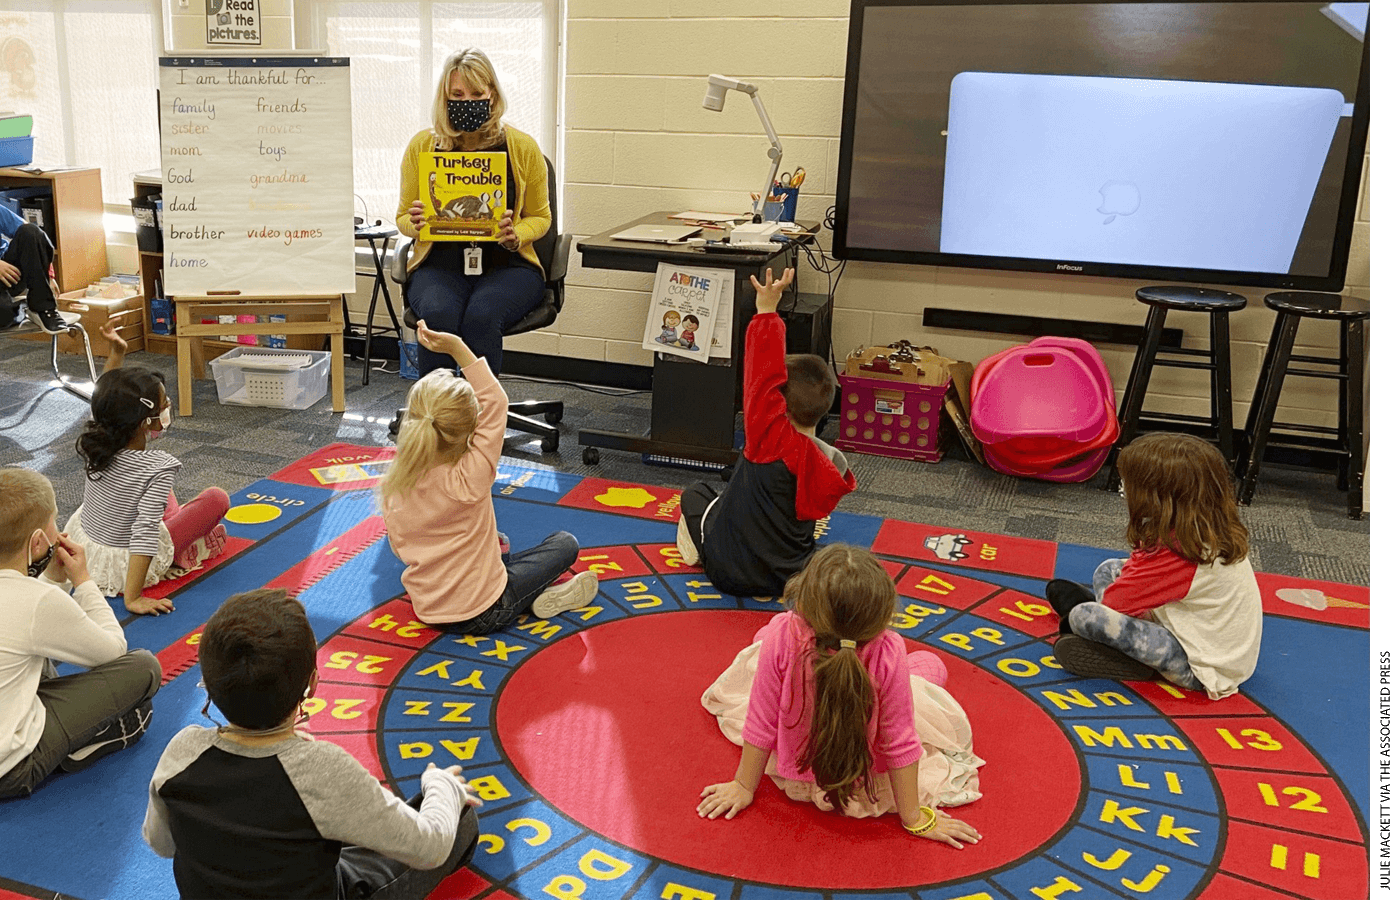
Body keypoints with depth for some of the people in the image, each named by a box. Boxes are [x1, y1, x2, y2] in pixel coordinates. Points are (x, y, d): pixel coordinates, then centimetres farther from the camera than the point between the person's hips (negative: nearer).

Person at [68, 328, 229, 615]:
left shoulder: (93, 442, -14)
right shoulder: (158, 467, -31)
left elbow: (103, 403, 8)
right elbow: (145, 533, -34)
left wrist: (116, 354, -1)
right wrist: (133, 599, -31)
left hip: (82, 542, 7)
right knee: (217, 498, 0)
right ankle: (178, 556, 11)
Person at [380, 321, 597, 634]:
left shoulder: (393, 485, -9)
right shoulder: (469, 479, -25)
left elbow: (398, 545, 8)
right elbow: (495, 401, -19)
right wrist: (457, 347, -20)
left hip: (427, 610, 6)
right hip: (483, 614, -6)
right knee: (565, 543, 6)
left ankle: (533, 592, 18)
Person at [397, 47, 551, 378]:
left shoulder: (523, 147, 3)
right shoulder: (422, 146, 6)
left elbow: (540, 217, 12)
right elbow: (403, 218, 14)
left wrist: (515, 236, -11)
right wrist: (416, 223, -12)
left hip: (507, 265, -1)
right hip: (439, 264, 1)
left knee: (482, 316, -34)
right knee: (438, 314, -33)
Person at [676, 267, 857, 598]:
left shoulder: (773, 439, -30)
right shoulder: (836, 466, -13)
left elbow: (764, 376, -34)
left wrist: (767, 311, -31)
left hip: (730, 573, -5)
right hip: (790, 578, 5)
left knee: (695, 494, 23)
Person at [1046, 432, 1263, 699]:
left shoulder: (1179, 555, -29)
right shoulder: (1220, 533, 0)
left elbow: (1114, 601, -22)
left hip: (1205, 670, -10)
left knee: (1084, 616, -22)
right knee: (1108, 570, 13)